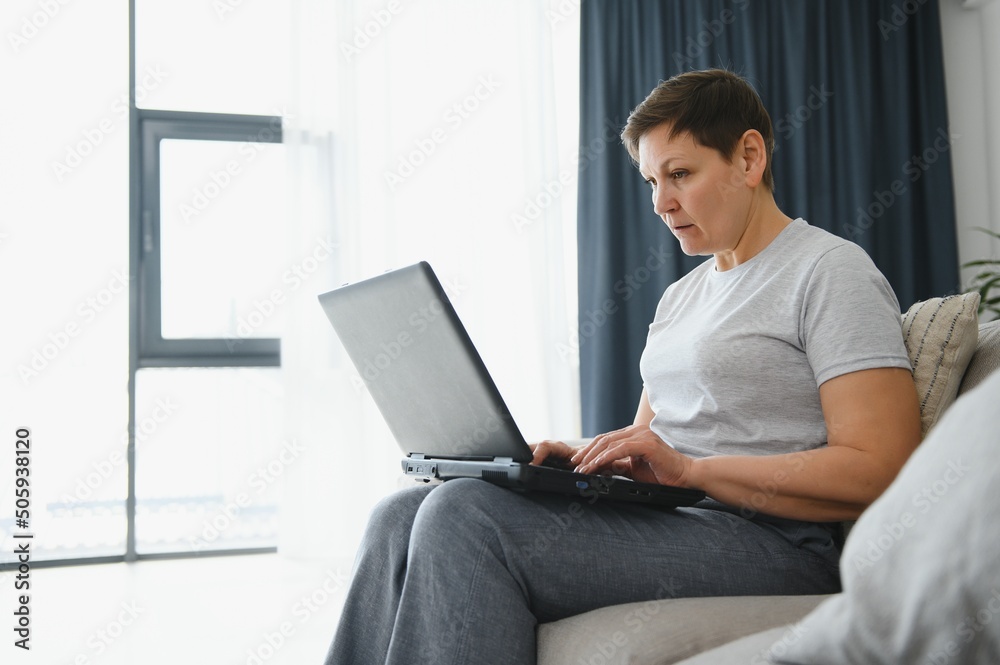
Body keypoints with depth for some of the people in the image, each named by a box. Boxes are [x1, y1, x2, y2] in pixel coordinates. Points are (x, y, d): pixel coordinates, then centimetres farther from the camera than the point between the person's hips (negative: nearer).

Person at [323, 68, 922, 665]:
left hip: (769, 542, -8)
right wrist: (585, 457, 1)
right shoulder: (682, 295, 23)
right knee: (402, 519, -9)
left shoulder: (831, 270, -4)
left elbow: (878, 471, -14)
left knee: (465, 517, -26)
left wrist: (689, 469, -17)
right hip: (662, 519, 8)